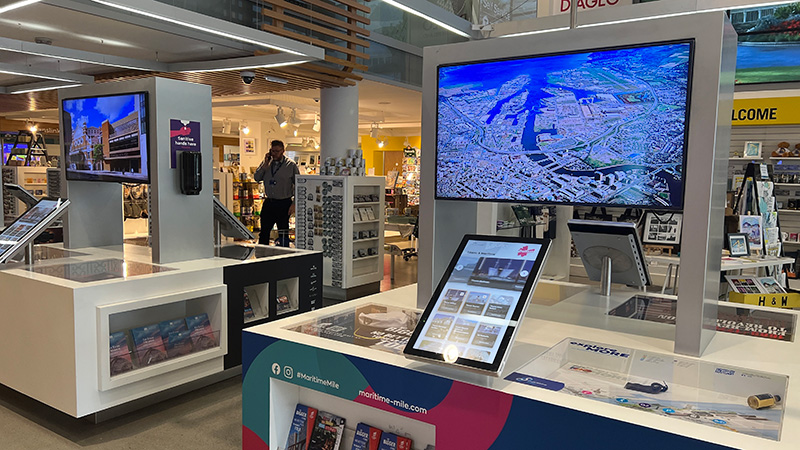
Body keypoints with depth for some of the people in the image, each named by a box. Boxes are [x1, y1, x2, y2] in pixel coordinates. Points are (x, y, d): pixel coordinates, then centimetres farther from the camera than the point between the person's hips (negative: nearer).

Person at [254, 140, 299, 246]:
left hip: (284, 204, -4)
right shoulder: (267, 163, 9)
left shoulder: (291, 165, -4)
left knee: (283, 234, 3)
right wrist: (265, 164, -8)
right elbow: (256, 178, 2)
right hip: (269, 202, 4)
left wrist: (294, 204, -9)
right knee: (264, 232, 10)